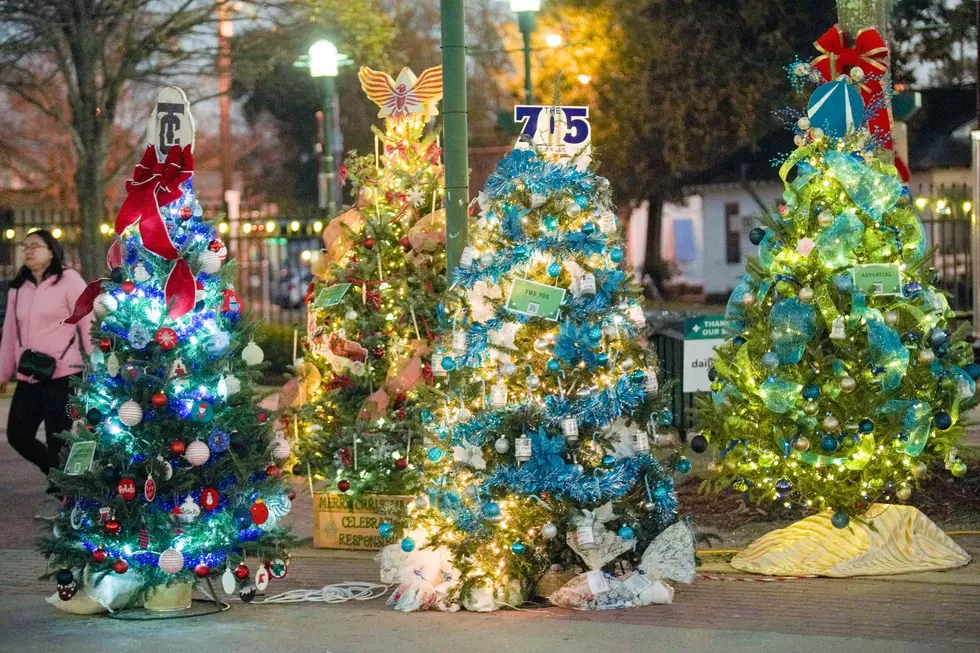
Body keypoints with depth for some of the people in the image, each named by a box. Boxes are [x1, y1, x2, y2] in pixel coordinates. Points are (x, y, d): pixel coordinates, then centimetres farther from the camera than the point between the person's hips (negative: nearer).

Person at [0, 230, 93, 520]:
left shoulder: (69, 280, -4)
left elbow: (89, 323, -6)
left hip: (62, 375, -7)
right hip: (28, 377, 7)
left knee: (57, 440, -6)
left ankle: (58, 494, 11)